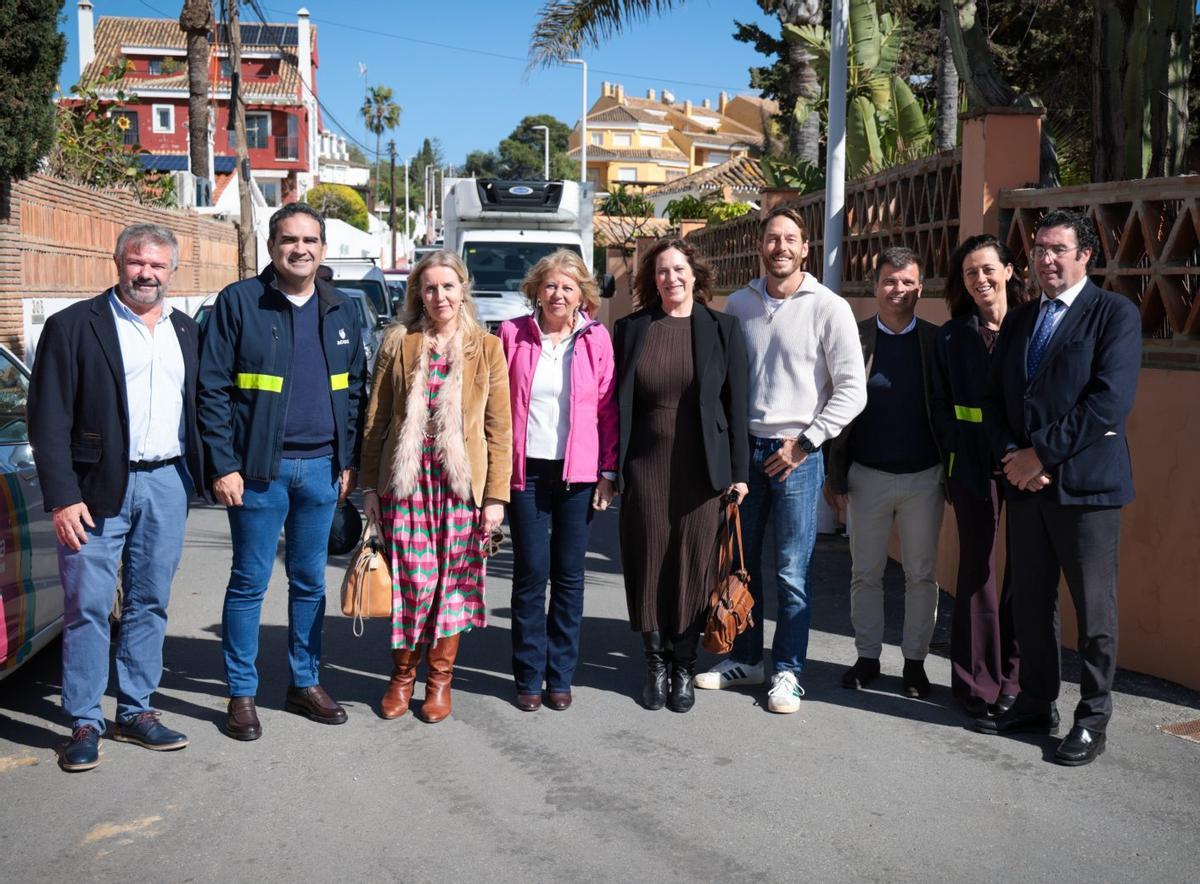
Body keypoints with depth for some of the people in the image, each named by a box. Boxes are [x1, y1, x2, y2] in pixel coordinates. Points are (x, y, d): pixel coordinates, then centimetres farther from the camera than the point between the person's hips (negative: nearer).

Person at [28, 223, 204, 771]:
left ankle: (136, 711, 21)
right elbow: (48, 419, -6)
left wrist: (193, 478, 8)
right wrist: (62, 497, -12)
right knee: (88, 607, -1)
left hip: (167, 484, 4)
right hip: (98, 486, -4)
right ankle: (84, 723, 11)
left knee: (150, 604, 10)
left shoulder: (187, 332, 12)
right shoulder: (74, 326, -2)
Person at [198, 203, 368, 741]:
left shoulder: (340, 311, 9)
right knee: (249, 582, 4)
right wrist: (224, 466, -12)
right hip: (259, 469, -4)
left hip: (321, 469, 4)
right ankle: (241, 695, 15)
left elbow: (355, 391, 13)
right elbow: (212, 390, -6)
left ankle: (305, 684, 24)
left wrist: (348, 460, 6)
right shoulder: (239, 302, -4)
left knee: (310, 581, 12)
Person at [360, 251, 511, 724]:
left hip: (462, 481, 0)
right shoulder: (398, 343, 6)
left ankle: (440, 678, 23)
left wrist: (496, 495, -2)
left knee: (452, 580, 6)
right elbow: (375, 420, 8)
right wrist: (369, 485, 3)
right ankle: (402, 675, 20)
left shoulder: (487, 348, 5)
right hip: (406, 480, 0)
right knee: (413, 581, -2)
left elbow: (499, 429, 3)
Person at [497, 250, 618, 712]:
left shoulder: (597, 338, 3)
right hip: (525, 469, 0)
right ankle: (529, 677, 13)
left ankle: (560, 676, 18)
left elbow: (607, 408, 4)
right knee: (530, 572, 0)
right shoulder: (512, 333, 3)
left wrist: (608, 472, 0)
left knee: (569, 574, 7)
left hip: (577, 472, 0)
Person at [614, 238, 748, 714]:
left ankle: (684, 667, 19)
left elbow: (736, 402, 0)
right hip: (644, 466, 1)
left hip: (700, 468, -1)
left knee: (693, 566, 5)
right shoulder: (631, 329, 4)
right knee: (648, 564, 7)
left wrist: (739, 470, -3)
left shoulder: (722, 328, 1)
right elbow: (617, 402, 5)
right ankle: (655, 665, 21)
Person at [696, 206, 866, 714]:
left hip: (797, 454, -4)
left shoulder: (828, 308, -6)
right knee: (740, 562, 12)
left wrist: (804, 443, -11)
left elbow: (852, 389, -7)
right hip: (743, 447, 4)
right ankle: (745, 658, 28)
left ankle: (788, 672, 15)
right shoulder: (738, 305, 7)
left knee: (792, 573, 1)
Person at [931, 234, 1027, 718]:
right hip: (974, 465, 0)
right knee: (977, 568, 3)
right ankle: (977, 682, 11)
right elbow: (940, 403, 7)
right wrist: (959, 452, -6)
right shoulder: (952, 336, 7)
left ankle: (1013, 678, 17)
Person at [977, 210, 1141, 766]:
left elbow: (1110, 401, -15)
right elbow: (994, 399, 14)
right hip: (1025, 484, 6)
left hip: (1086, 484, -6)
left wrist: (1041, 453, -15)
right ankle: (1035, 706, 26)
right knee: (1030, 604, 12)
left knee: (1093, 610, 3)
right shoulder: (1018, 321, 15)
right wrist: (1011, 457, -4)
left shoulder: (1115, 313, -4)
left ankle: (1092, 720, 16)